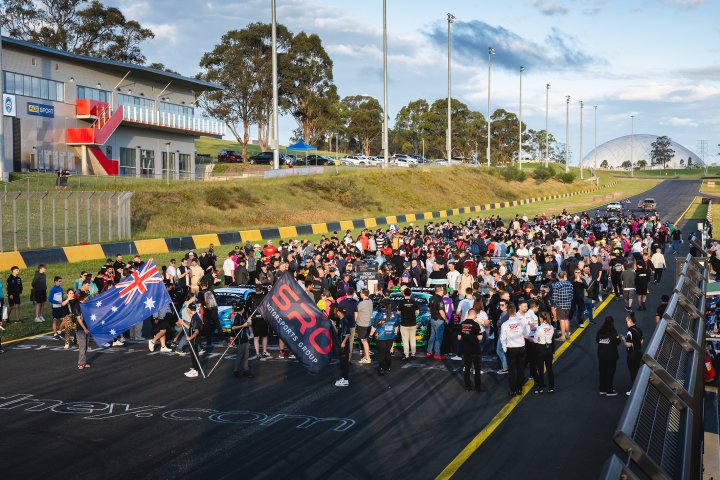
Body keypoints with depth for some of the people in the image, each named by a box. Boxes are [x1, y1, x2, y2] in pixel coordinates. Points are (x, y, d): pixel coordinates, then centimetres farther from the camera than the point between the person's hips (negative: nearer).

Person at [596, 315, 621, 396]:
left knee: (602, 372, 14)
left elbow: (597, 340, 3)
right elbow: (617, 342, -14)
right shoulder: (613, 332, -15)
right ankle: (609, 391, 10)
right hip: (611, 355, -5)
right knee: (610, 372, 5)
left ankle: (602, 389, 21)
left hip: (601, 354, 5)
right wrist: (618, 338, 6)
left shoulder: (600, 331, -2)